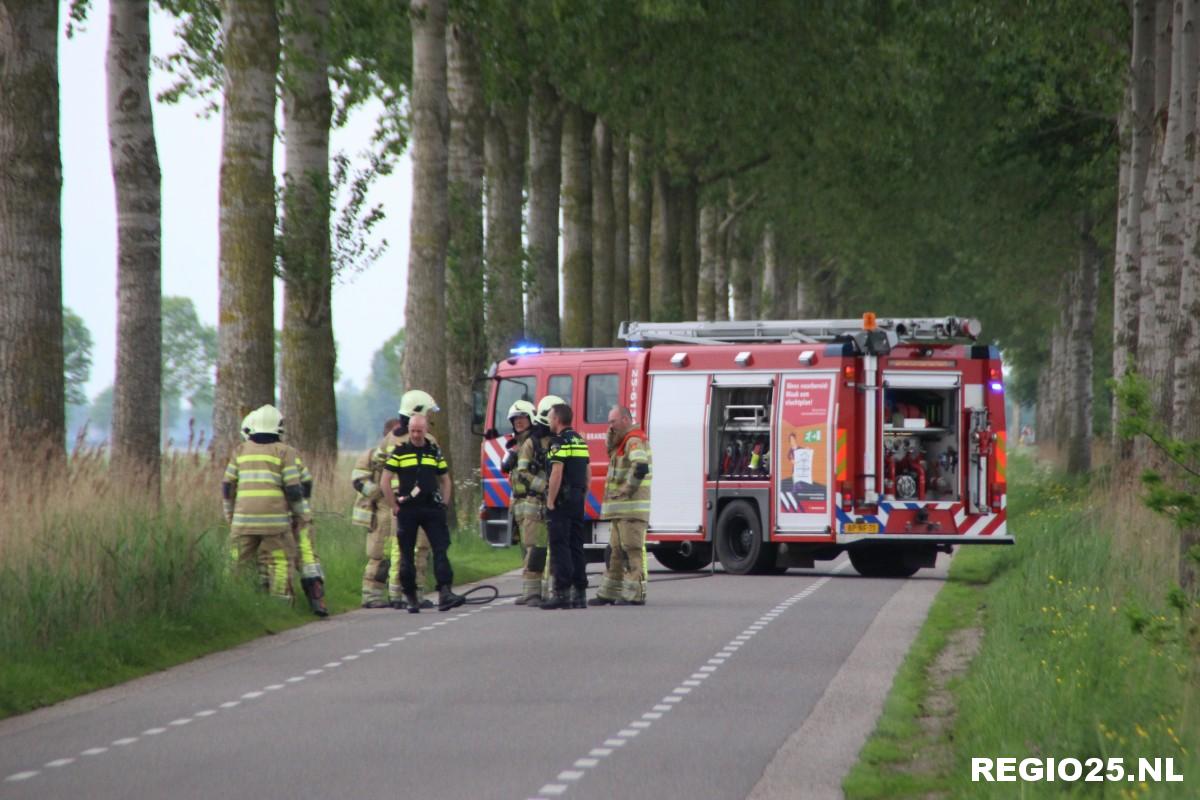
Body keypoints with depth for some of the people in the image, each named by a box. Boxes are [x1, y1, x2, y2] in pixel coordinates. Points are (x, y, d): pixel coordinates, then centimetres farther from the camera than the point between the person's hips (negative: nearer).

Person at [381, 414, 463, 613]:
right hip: (407, 511, -2)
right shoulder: (399, 451, 1)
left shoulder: (434, 451, 10)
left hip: (432, 508, 2)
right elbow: (386, 480, 1)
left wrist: (443, 504, 8)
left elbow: (445, 480, 19)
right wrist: (394, 505, -3)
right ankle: (410, 597, 13)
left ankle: (445, 593, -16)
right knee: (407, 555, 3)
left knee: (441, 549, -10)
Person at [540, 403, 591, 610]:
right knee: (576, 546, 10)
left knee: (559, 546, -8)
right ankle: (580, 592, 9)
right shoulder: (581, 441, 16)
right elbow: (587, 474, 19)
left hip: (562, 500, -8)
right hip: (578, 500, 8)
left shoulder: (559, 442, -11)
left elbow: (557, 473, -19)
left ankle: (562, 593, -13)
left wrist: (550, 502, -16)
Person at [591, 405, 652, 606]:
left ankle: (635, 595, -10)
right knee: (615, 551, 16)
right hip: (620, 510, 11)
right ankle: (609, 593, 23)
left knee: (632, 551, -10)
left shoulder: (634, 441, -14)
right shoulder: (625, 442, 19)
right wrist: (610, 438, 12)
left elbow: (640, 467, -29)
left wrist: (627, 489, -22)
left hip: (632, 509, -11)